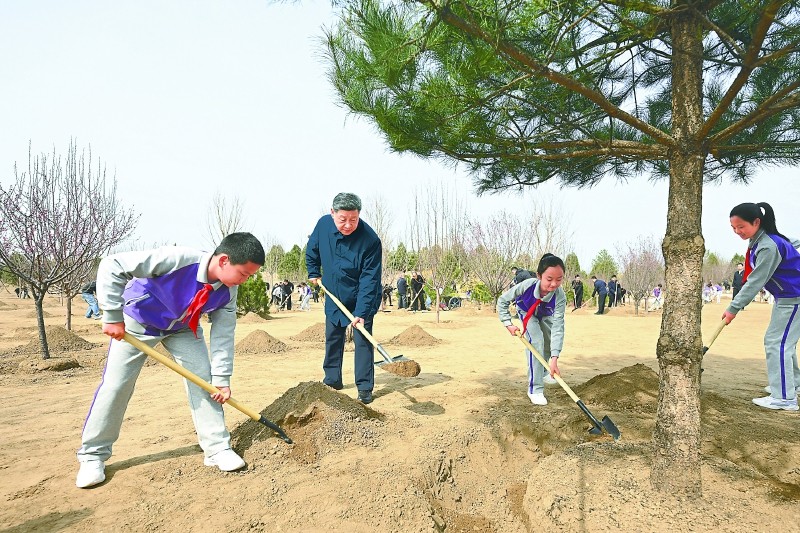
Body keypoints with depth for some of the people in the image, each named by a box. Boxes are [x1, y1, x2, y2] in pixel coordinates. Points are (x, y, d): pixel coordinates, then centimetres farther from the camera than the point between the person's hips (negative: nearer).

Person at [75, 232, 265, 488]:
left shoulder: (228, 292, -21)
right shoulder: (178, 259, -40)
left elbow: (223, 334, -13)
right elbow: (112, 266, -35)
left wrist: (222, 379, -13)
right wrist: (113, 317, -32)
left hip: (183, 328, 4)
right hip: (138, 321, -4)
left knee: (204, 379, -5)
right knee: (115, 384, -2)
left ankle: (217, 448, 6)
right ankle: (92, 455, 18)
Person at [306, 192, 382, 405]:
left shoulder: (370, 240, -29)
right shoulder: (323, 224, -14)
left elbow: (369, 280, -29)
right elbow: (312, 249, 9)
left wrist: (361, 313, -33)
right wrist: (313, 272, 10)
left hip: (361, 300, -5)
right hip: (334, 298, 5)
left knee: (362, 340, -5)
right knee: (332, 339, 14)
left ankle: (365, 388, 6)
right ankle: (332, 380, 30)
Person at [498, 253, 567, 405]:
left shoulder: (560, 296, -40)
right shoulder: (527, 285, -42)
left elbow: (558, 327, -44)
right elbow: (502, 300, -25)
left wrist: (554, 358, -50)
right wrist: (508, 323, -30)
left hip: (545, 315, 3)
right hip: (526, 312, -3)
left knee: (551, 341, 3)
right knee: (536, 340, -21)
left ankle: (543, 370, 38)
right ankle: (535, 389, -16)